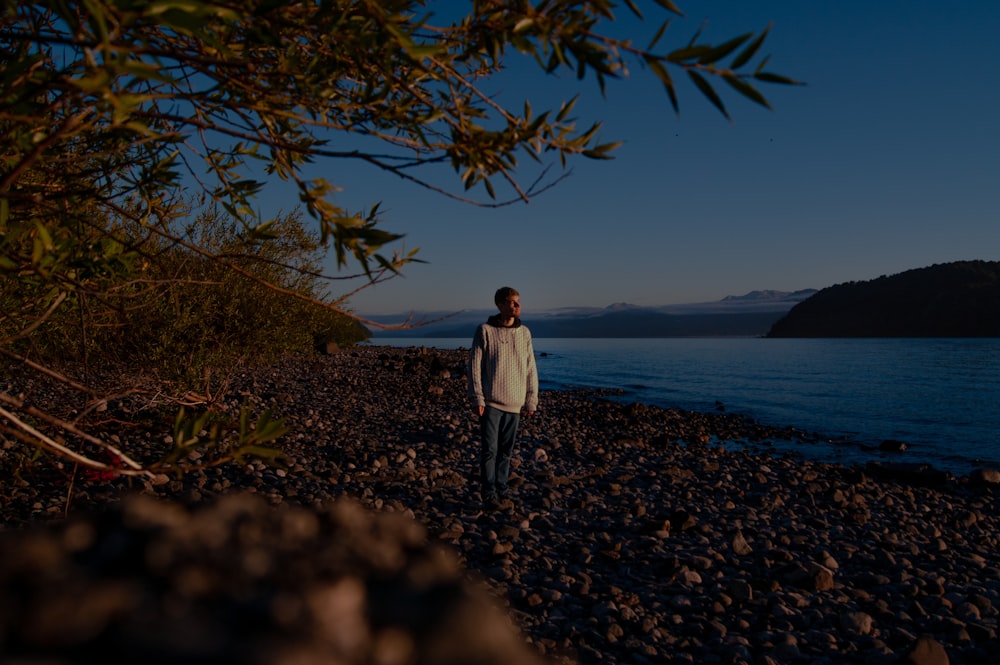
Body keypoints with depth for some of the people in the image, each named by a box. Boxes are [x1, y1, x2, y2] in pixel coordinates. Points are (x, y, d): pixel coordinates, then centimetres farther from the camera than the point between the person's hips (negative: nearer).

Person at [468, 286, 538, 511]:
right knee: (489, 450, -3)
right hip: (491, 402, -3)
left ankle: (501, 491, 20)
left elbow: (530, 368, 9)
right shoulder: (485, 331, -4)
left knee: (506, 451, 10)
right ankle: (489, 495, 6)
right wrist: (477, 399, -9)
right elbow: (475, 366, -5)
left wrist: (531, 399, 6)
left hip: (515, 402, 4)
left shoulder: (524, 332, 7)